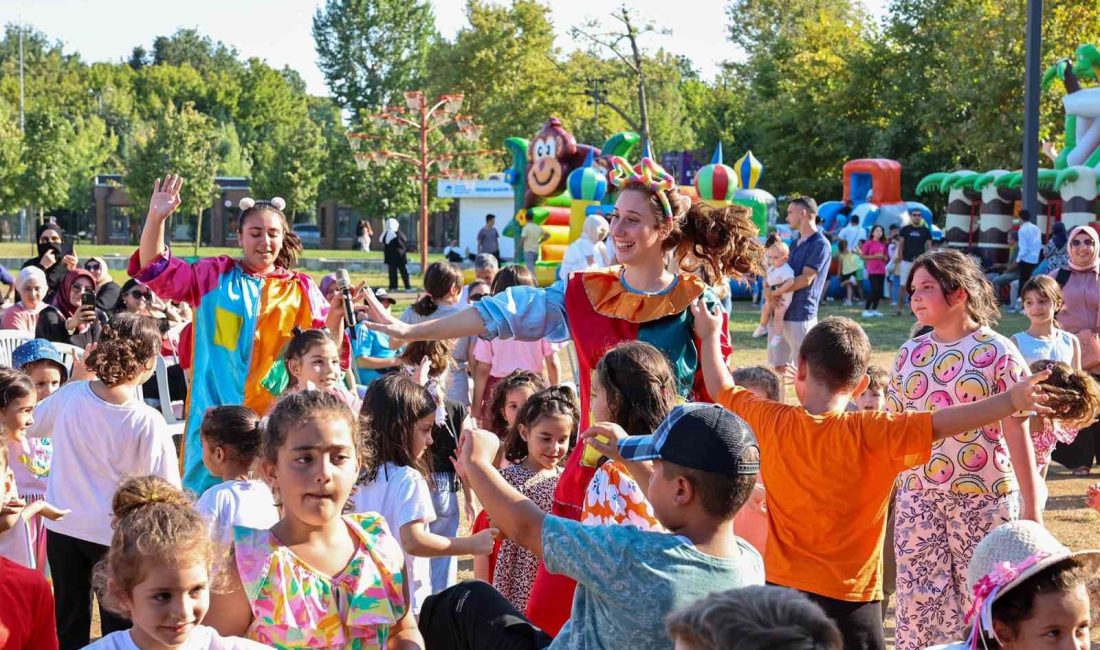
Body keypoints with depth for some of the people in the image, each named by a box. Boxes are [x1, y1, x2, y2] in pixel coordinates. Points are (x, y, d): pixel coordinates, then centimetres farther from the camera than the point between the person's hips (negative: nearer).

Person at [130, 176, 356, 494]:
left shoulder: (301, 289, 8)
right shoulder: (214, 276, 8)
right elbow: (156, 271, 1)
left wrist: (335, 316, -15)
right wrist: (156, 218, -11)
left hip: (277, 418, 1)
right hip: (217, 416, 0)